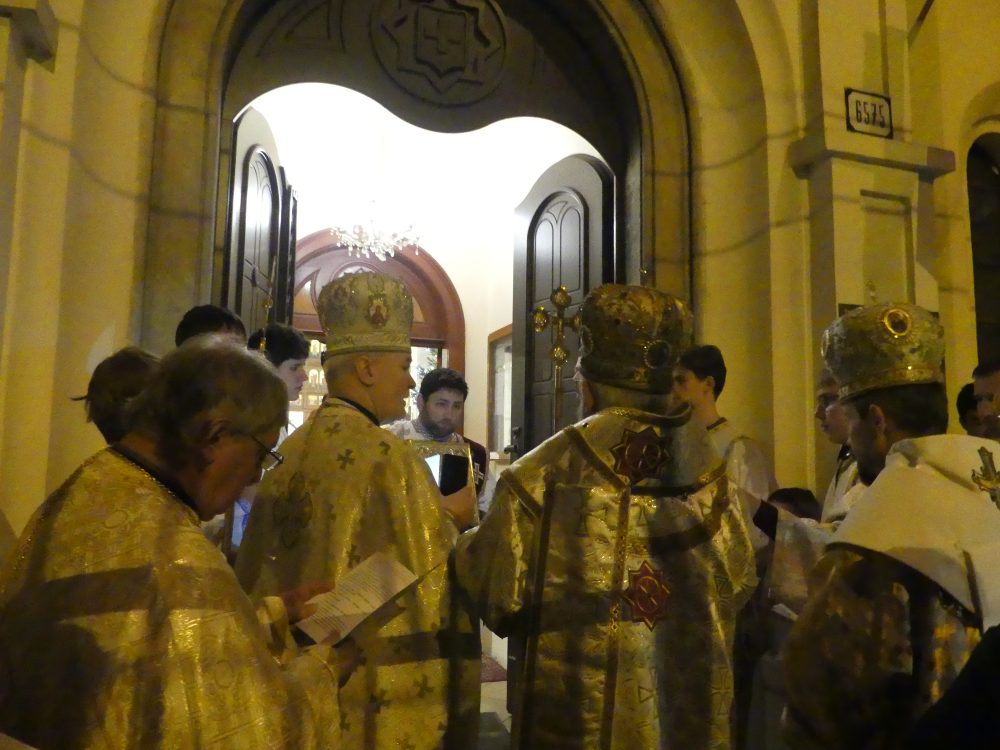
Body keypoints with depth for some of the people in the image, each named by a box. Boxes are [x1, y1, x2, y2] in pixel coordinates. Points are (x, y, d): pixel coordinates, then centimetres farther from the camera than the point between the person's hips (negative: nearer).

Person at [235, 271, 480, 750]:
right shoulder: (386, 456, -21)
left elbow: (259, 574, 10)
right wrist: (450, 519, -2)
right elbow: (423, 582, -18)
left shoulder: (289, 451, 2)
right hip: (374, 690, -7)